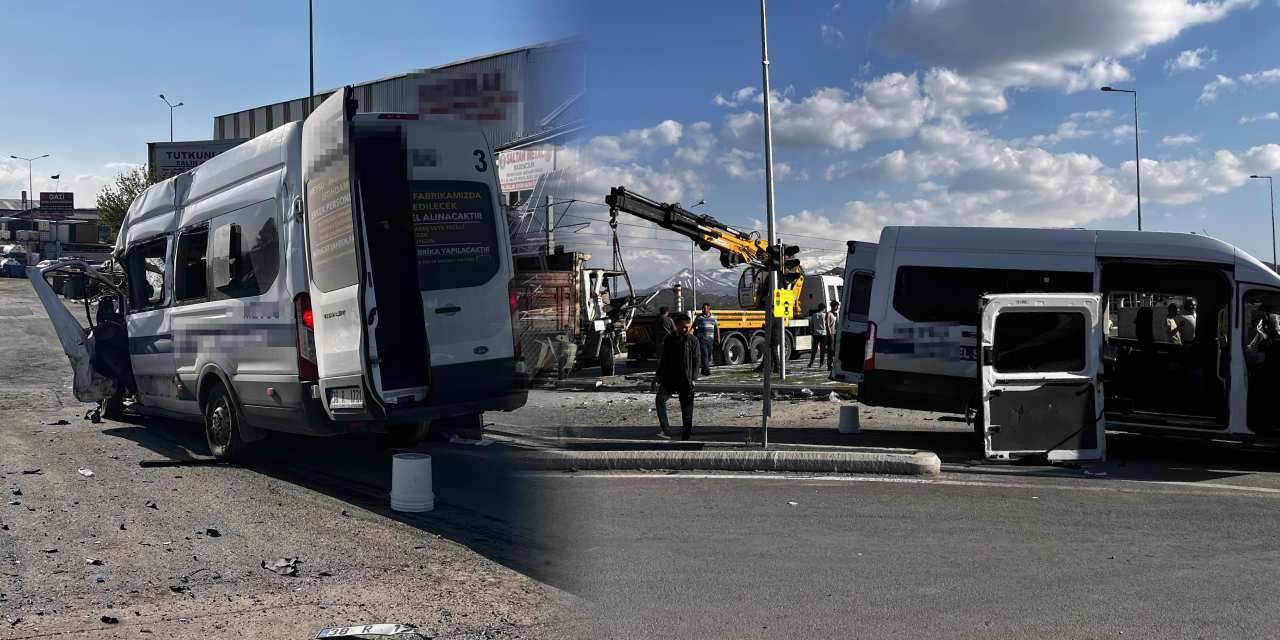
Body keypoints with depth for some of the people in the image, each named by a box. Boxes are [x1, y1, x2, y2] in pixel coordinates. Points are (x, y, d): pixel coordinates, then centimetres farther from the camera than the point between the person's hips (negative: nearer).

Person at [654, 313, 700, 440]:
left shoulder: (693, 340, 2)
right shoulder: (669, 339, 8)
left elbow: (696, 361, 1)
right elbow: (663, 359, 13)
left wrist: (693, 378, -8)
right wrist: (660, 376, 9)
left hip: (685, 381, -1)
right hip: (669, 379, 1)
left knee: (687, 410, 3)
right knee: (660, 399, -23)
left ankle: (685, 437, 13)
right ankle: (665, 430, -27)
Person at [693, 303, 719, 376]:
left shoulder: (713, 317, 10)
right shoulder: (699, 317, 0)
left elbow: (717, 328, 15)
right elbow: (694, 327, 4)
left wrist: (718, 338, 9)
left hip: (711, 339, 4)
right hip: (702, 339, -4)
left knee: (709, 356, 9)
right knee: (704, 355, -14)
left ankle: (704, 370, 20)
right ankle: (706, 370, -18)